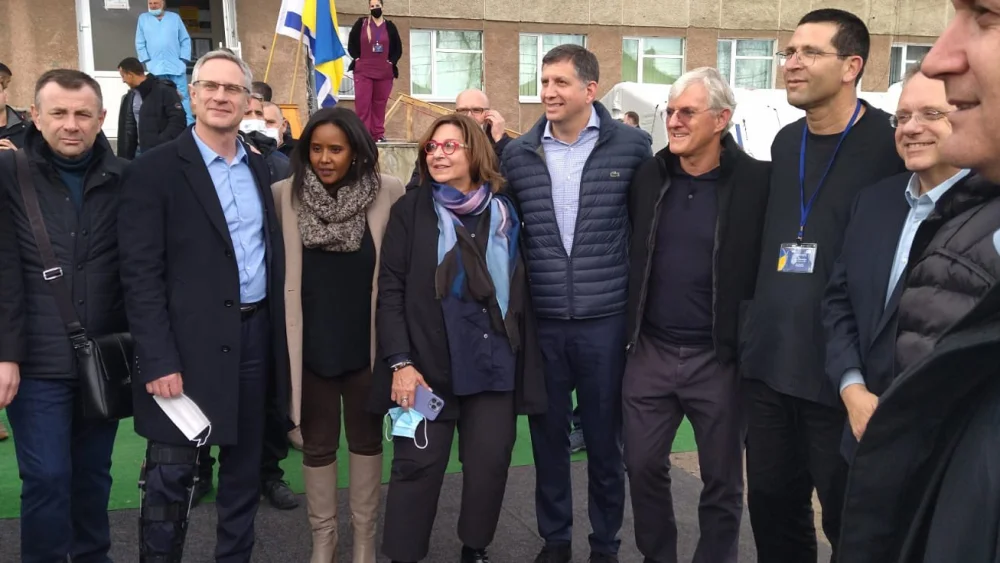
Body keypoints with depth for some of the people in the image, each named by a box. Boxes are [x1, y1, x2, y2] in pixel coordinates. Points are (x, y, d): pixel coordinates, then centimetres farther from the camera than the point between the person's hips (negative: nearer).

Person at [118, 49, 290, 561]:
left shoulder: (260, 170, 10)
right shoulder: (154, 170, -7)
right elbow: (140, 274, -12)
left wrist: (278, 335, 9)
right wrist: (159, 360, -17)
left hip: (255, 338, 6)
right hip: (188, 346, -5)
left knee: (244, 472, 16)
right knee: (170, 477, 2)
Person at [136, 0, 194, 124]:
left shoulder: (175, 17, 12)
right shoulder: (143, 18, 12)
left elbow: (185, 40, 9)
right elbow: (140, 44, 9)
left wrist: (183, 60, -1)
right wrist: (147, 62, -1)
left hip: (177, 67, 0)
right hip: (156, 69, 0)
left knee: (183, 98, -4)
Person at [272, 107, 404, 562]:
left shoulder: (390, 194, -9)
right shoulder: (285, 194, -6)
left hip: (366, 342, 0)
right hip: (310, 344, 1)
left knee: (366, 440, 16)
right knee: (317, 445, 13)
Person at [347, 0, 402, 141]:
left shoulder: (390, 26, 9)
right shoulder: (361, 24, 6)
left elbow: (398, 48, 11)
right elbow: (351, 43, 7)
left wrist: (391, 61, -1)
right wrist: (357, 58, -5)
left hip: (384, 72, 1)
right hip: (363, 70, -1)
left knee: (380, 103, 5)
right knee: (362, 102, -7)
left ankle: (378, 133, 10)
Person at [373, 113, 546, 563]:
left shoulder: (505, 213, 7)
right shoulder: (410, 210, 0)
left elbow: (520, 290, 11)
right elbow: (390, 289, -4)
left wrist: (525, 360, 8)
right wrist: (400, 361, -12)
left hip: (494, 363, 3)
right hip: (427, 363, -2)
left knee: (490, 464, 8)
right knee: (418, 466, 1)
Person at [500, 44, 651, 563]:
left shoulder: (630, 146, -4)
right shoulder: (518, 153, 3)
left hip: (605, 319, -2)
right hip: (541, 322, 2)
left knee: (605, 438, 11)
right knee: (548, 435, 13)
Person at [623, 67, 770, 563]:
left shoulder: (756, 182, -9)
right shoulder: (647, 176, 2)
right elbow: (628, 253, 13)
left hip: (718, 357, -3)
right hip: (649, 351, 4)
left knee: (722, 479, 11)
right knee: (642, 465, 12)